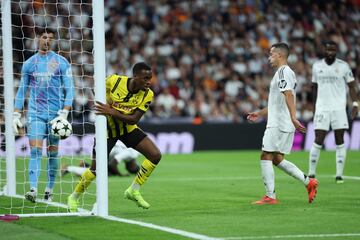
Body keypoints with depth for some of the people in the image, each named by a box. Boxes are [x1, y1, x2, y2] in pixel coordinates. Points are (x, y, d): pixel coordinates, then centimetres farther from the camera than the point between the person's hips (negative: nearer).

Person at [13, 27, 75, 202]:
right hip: (35, 113, 1)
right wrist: (16, 115, 6)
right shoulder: (29, 63, 8)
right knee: (35, 150, -12)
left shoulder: (61, 62, 2)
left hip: (55, 114, -1)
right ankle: (33, 189, -21)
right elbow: (22, 90, 13)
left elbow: (69, 89, -1)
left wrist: (64, 113, -11)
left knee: (52, 153, 4)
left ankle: (49, 190, 13)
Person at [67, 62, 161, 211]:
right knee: (96, 168, -7)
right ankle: (74, 198, 17)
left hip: (128, 127, 3)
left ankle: (133, 191, 6)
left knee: (155, 155, -10)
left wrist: (112, 112, -35)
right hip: (107, 127, -3)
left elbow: (134, 119, -24)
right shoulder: (113, 81, -23)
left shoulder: (147, 95, -18)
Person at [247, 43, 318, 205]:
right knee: (277, 159, 11)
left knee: (266, 157, -6)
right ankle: (308, 182, 7)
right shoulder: (282, 72, 22)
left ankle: (270, 196, -5)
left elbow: (289, 96, -24)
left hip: (279, 124, -10)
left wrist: (293, 118, -34)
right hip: (279, 123, 10)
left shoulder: (283, 71, -11)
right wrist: (260, 114, 31)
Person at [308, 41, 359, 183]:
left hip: (339, 109, -1)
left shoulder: (343, 66, 0)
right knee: (318, 141, -4)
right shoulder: (317, 66, 6)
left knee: (340, 142, 0)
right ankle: (311, 173, 3)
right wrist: (315, 105, 16)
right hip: (322, 108, 1)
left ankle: (339, 175, 3)